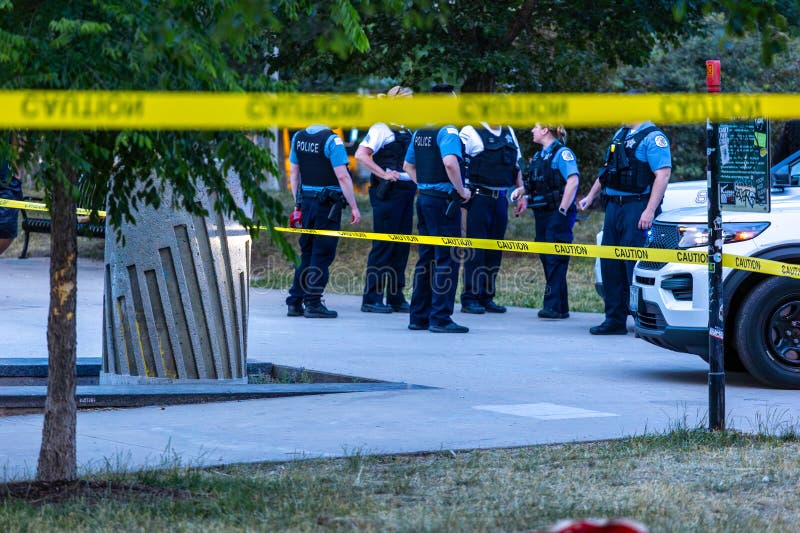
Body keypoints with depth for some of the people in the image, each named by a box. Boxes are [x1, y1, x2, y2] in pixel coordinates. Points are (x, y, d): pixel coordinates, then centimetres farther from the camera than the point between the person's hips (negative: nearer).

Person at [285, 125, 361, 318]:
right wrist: (354, 207, -11)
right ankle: (313, 303, -1)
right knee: (322, 254, -1)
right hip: (328, 204, -6)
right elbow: (342, 176, -16)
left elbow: (293, 172, 14)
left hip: (306, 199, 6)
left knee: (306, 252, 14)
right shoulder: (331, 140, -14)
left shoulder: (298, 137, 7)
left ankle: (295, 302, 14)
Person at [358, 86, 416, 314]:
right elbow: (361, 154, -19)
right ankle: (371, 299, -3)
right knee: (383, 246, -7)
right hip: (388, 192, -8)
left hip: (406, 191, 8)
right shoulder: (381, 129, -7)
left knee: (402, 246, 9)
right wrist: (383, 174, -21)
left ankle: (395, 298, 15)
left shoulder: (407, 132, 17)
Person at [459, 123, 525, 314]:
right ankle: (470, 299, -2)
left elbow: (516, 165, 24)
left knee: (494, 250, 8)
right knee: (476, 249, -6)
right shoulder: (471, 132, -6)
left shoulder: (509, 133, 16)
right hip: (480, 197, -6)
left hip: (500, 199, 6)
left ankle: (487, 297, 14)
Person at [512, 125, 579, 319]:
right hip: (541, 214, 9)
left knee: (555, 260, -12)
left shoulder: (562, 153, -10)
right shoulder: (539, 156, 17)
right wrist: (522, 190, 6)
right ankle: (560, 307, 13)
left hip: (557, 215, -9)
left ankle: (554, 306, -15)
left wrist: (563, 210, -21)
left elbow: (573, 181, -20)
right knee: (546, 259, 9)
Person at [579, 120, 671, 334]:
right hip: (614, 207, 9)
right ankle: (615, 320, 15)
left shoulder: (653, 137, -9)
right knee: (610, 264, 8)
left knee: (636, 265, -10)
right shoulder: (621, 135, 18)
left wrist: (650, 211, -24)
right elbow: (606, 170, 29)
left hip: (637, 208, -9)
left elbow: (663, 174, -18)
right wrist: (591, 196, 30)